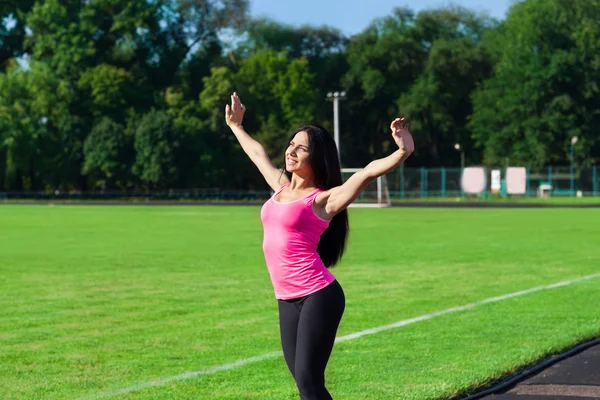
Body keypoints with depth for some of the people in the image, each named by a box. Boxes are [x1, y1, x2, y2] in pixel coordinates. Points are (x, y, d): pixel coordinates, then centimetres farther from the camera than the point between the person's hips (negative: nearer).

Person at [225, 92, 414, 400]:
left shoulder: (323, 199, -7)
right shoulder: (281, 187, 14)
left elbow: (368, 172, -22)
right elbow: (258, 154, 33)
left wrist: (402, 153, -38)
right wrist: (236, 126, 47)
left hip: (318, 297, -7)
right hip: (287, 301, 7)